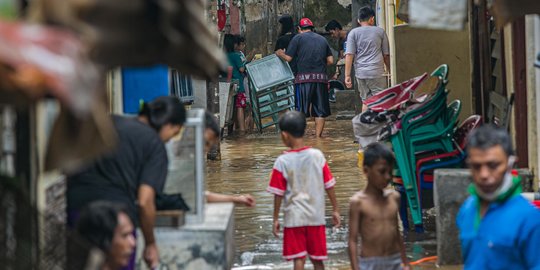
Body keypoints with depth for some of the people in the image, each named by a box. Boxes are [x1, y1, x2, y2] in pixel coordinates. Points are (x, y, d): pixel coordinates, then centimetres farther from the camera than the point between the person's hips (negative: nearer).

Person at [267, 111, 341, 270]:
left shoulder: (282, 162, -11)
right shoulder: (317, 156, -5)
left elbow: (278, 194, -7)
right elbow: (329, 186, 0)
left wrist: (275, 219, 2)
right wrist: (335, 210, 10)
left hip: (294, 218, -2)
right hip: (316, 216, 2)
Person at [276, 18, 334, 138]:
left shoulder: (298, 38, 3)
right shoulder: (322, 39, 16)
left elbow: (288, 58, -1)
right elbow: (330, 60, 11)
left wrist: (280, 53, 20)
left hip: (304, 78, -3)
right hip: (321, 78, 3)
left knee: (301, 110, 1)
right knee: (320, 110, 7)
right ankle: (318, 135, 5)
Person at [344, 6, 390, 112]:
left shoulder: (353, 33, 6)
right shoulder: (380, 32, 7)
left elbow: (349, 55, -2)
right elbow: (386, 55, 10)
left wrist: (347, 75, -3)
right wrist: (389, 70, 22)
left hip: (360, 72, 2)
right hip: (377, 71, -2)